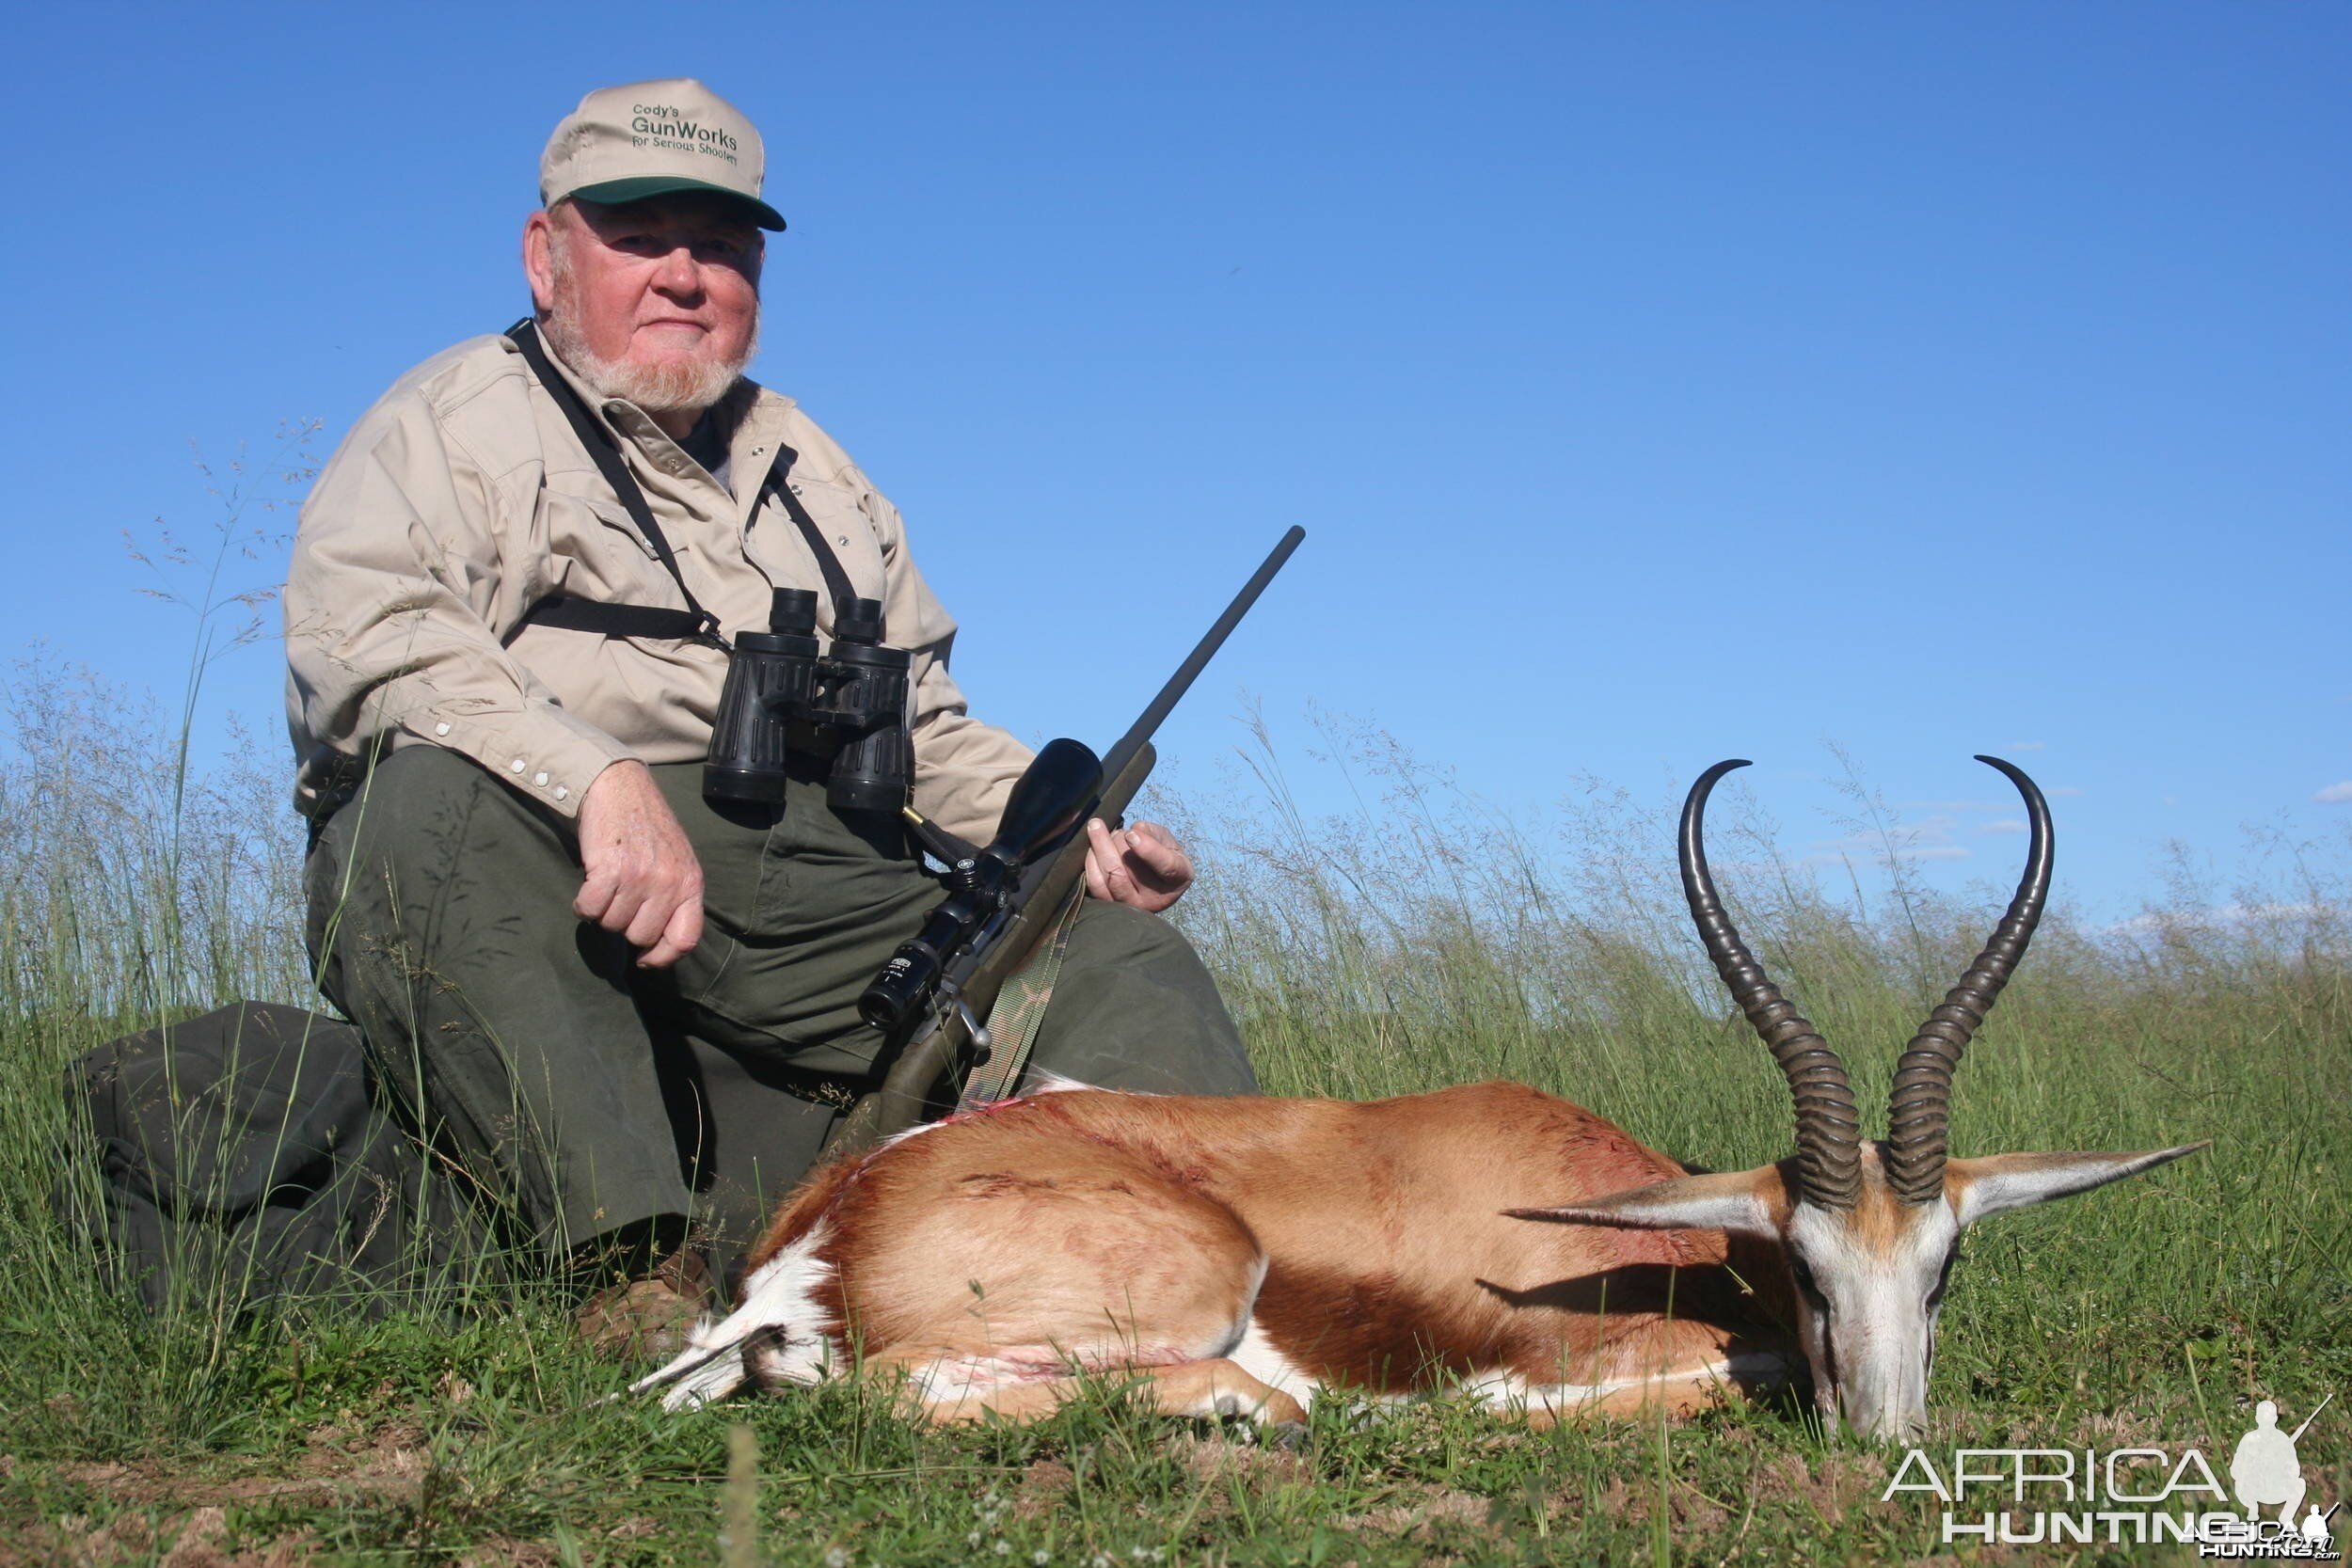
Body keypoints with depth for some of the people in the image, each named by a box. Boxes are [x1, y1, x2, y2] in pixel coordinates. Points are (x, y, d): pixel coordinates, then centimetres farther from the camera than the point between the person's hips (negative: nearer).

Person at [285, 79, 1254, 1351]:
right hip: (571, 878, -5)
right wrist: (602, 777, -29)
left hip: (819, 892, 6)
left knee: (1123, 958, -7)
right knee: (430, 800, -37)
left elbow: (927, 729, 29)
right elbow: (361, 629, -13)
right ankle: (633, 1263, -38)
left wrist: (1074, 826, 8)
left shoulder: (812, 469, 28)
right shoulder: (458, 421, 7)